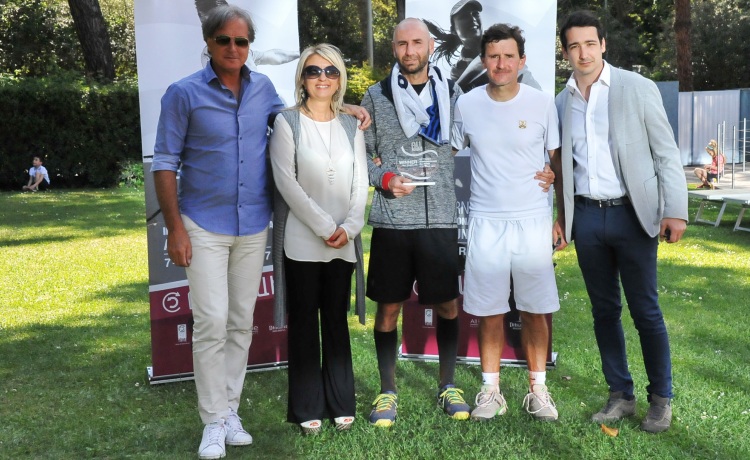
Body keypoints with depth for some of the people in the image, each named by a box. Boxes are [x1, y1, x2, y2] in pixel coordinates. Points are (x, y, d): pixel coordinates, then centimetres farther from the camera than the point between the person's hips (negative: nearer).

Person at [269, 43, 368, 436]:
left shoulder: (351, 126, 11)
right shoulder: (287, 122, 0)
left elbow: (360, 183, 7)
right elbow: (286, 182, -9)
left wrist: (350, 226, -9)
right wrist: (324, 227, -13)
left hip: (343, 243, 3)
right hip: (301, 241, -3)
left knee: (337, 321, 9)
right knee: (304, 323, 4)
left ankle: (341, 404, 19)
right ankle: (307, 409, 13)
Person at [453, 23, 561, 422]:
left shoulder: (543, 103, -3)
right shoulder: (467, 105, 0)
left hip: (533, 221, -1)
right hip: (485, 222, 1)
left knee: (535, 311, 6)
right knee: (489, 311, 7)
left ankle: (538, 388, 21)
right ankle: (490, 390, 19)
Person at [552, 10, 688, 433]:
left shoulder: (638, 89, -3)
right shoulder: (563, 101, 8)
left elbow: (667, 154, -4)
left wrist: (675, 211, -11)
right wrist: (561, 216, 11)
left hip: (632, 213, -3)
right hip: (586, 216, 4)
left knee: (646, 311, 2)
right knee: (604, 310, 10)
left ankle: (661, 399, 18)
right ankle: (621, 395, 23)